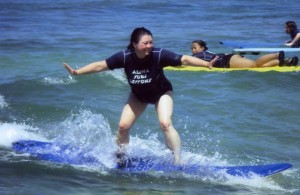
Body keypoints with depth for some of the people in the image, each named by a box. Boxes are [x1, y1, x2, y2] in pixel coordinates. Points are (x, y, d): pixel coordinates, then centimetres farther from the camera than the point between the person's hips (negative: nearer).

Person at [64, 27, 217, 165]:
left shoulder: (159, 55, -33)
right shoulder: (125, 57, -27)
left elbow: (184, 59, -35)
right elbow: (100, 65, -19)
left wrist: (206, 64, -48)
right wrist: (77, 72, -22)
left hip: (161, 93, -3)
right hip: (138, 95, 3)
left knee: (165, 123, -23)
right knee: (123, 125, -3)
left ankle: (178, 161, -13)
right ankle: (120, 157, 22)